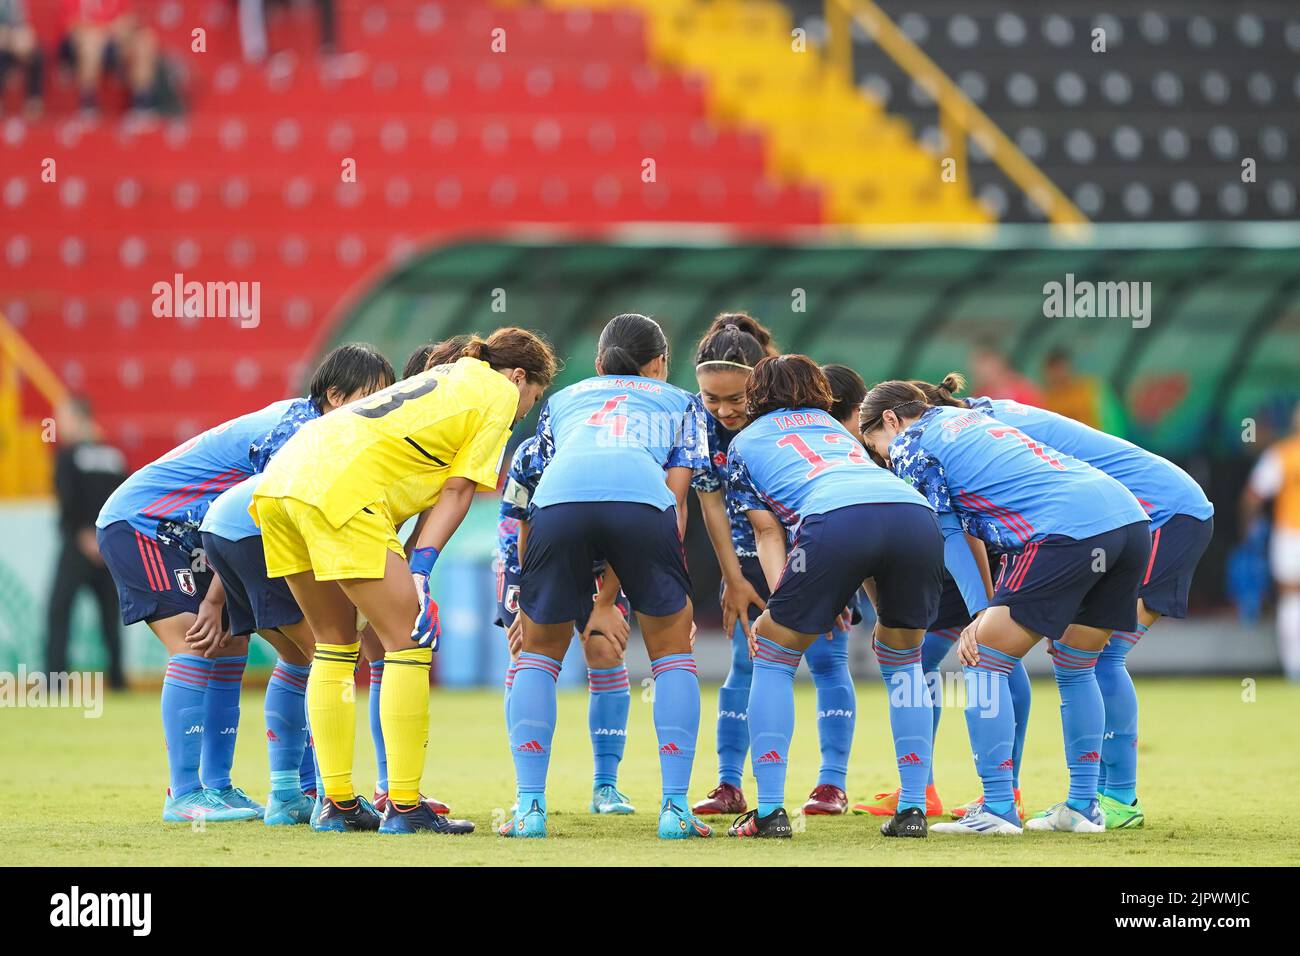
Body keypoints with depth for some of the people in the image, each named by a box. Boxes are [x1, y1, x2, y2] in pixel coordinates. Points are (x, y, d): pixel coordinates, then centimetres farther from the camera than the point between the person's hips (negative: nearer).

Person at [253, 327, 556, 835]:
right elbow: (457, 490, 2)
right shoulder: (500, 393, 10)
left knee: (335, 645, 17)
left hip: (279, 481, 9)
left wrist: (411, 570, 16)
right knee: (407, 642, -2)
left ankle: (337, 803, 18)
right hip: (341, 490, -9)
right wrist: (419, 572, -3)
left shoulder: (447, 378, 33)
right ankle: (404, 807, -3)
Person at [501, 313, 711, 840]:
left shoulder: (561, 401, 38)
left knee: (538, 652, 19)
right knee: (672, 648, 18)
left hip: (559, 500, 1)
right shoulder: (681, 402, 34)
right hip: (641, 497, -1)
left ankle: (529, 807, 8)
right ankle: (675, 809, 9)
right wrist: (610, 594, 22)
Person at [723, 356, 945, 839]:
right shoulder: (834, 426, 42)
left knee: (772, 654, 15)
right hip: (916, 514, 4)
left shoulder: (745, 442, 31)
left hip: (837, 519, -4)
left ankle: (770, 811, 7)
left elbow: (768, 531, 20)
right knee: (902, 658, 26)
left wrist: (780, 601, 13)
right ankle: (913, 808, 18)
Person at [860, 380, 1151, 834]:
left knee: (985, 659, 0)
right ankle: (1083, 807, 24)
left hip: (1069, 532, -8)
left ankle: (998, 809, -3)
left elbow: (946, 535, 6)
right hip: (1130, 520, 8)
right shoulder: (970, 419, 34)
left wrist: (981, 615, 5)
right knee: (1076, 668, 22)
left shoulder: (912, 443, 10)